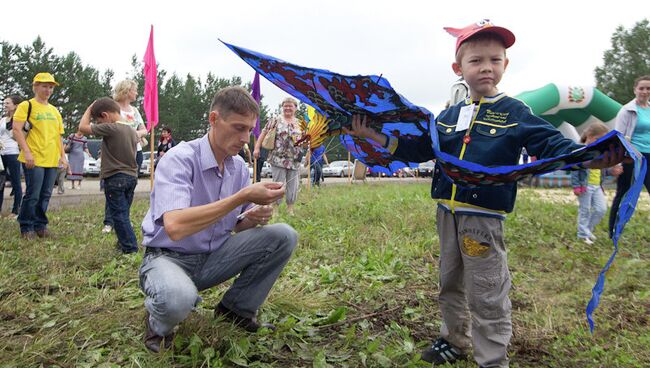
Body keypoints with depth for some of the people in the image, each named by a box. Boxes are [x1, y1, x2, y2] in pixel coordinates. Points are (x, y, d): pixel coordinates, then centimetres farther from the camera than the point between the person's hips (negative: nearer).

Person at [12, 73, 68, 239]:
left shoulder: (54, 110, 18)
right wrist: (27, 152, -18)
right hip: (34, 159, -6)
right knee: (33, 195, -4)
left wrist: (63, 156, 13)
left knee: (45, 195, 9)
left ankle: (40, 225, 20)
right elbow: (16, 130, -10)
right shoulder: (26, 105, -2)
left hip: (52, 160, 6)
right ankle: (26, 228, 9)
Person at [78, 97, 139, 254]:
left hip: (114, 178, -7)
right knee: (124, 213, 17)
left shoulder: (110, 128, -16)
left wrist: (89, 109, 2)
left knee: (119, 215, -1)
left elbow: (83, 127, -10)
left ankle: (130, 247, -2)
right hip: (131, 177, 7)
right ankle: (124, 242, 25)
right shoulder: (132, 130, 7)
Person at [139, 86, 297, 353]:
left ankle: (237, 309, 7)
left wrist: (254, 217, -18)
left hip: (214, 257, 6)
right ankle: (159, 322, -1)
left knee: (284, 236, -11)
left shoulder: (239, 167, -1)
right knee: (178, 299, -41)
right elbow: (175, 227, -37)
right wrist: (242, 197, -36)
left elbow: (236, 226, 7)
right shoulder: (179, 159, -21)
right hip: (169, 257, -6)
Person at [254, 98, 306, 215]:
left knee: (293, 185, 7)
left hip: (294, 160, 4)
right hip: (278, 159, -4)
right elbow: (264, 133, 0)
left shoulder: (299, 123, 12)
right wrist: (257, 148, -9)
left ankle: (290, 209, 19)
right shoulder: (276, 121, 1)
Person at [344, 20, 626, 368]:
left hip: (484, 216, -6)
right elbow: (417, 148, 13)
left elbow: (552, 146, -11)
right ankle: (454, 340, 41)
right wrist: (374, 135, 7)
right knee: (450, 284, 21)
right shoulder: (448, 116, 11)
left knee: (487, 296, 3)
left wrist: (590, 157, -30)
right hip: (447, 212, 6)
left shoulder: (515, 113, -4)